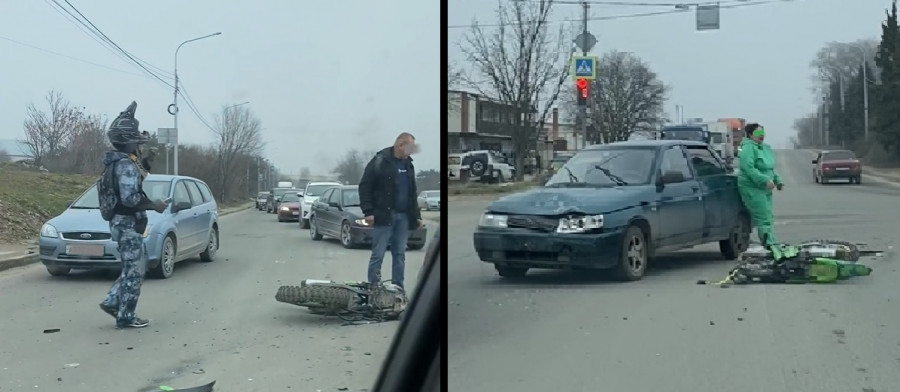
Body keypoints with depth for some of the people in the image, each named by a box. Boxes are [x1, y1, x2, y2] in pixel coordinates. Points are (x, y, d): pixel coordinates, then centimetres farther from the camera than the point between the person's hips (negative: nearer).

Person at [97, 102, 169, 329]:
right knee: (134, 271, -3)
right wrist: (154, 206, -19)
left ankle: (112, 302, 19)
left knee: (133, 268, 20)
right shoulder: (126, 165, -20)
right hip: (128, 224, -10)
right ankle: (126, 317, 1)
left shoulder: (119, 162, 11)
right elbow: (130, 198, -29)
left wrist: (144, 162, 12)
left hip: (122, 223, 10)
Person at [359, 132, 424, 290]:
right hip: (384, 216, -6)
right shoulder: (380, 161, -6)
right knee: (378, 254, -4)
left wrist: (416, 215, 16)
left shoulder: (408, 164, 14)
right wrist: (368, 212, -15)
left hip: (403, 217, 6)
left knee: (400, 254, 7)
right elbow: (365, 186, -8)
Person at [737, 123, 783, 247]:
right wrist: (765, 180, -26)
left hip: (765, 189, 9)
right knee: (764, 218, -13)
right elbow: (749, 168, -23)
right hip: (752, 188, -9)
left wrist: (778, 180, 12)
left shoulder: (766, 148, 17)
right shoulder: (748, 148, -13)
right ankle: (771, 244, -16)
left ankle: (768, 244, 15)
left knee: (768, 217, 10)